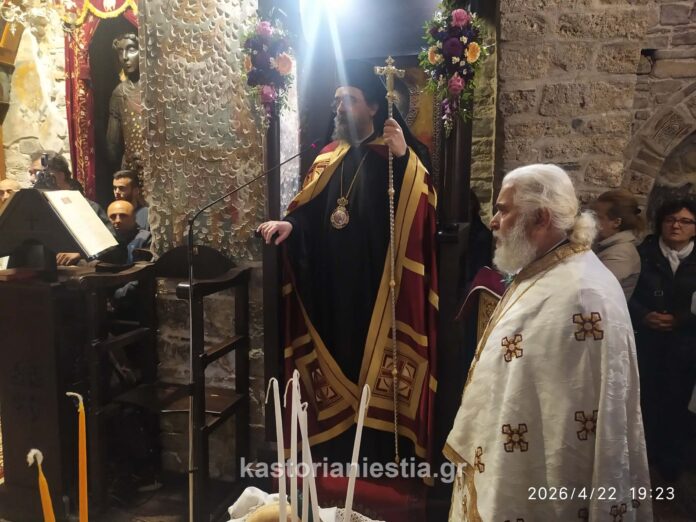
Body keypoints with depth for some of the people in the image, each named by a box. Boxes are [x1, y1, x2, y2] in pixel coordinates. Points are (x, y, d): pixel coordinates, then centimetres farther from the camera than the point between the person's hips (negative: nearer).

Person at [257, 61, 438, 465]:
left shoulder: (400, 155, -2)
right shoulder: (330, 157, 14)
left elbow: (420, 210, -17)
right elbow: (310, 213, 11)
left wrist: (403, 157, -27)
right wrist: (289, 223, -10)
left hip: (379, 289, -5)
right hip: (331, 288, 5)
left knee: (376, 371, 0)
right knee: (338, 363, 11)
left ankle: (380, 456, 13)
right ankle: (336, 454, 24)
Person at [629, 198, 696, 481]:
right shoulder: (643, 253, 1)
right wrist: (644, 316, -18)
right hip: (645, 341, 0)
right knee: (644, 399, 6)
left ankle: (671, 460, 27)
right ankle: (642, 455, 26)